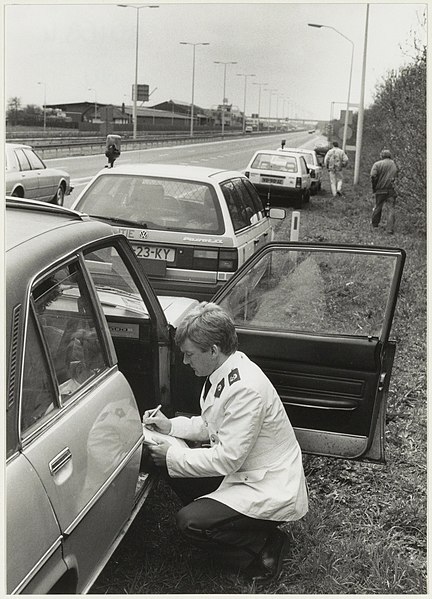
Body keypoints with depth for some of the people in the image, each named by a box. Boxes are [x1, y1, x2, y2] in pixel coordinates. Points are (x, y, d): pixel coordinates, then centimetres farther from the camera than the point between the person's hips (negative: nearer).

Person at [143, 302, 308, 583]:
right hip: (242, 472, 9)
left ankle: (266, 547, 0)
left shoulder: (245, 388, -30)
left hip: (272, 493, -9)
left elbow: (226, 460, -26)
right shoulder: (225, 371, -1)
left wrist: (172, 456, -16)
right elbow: (211, 425, 14)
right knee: (173, 467, 3)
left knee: (190, 521, -20)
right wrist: (171, 425, 1)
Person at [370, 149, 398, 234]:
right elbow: (396, 176, 10)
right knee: (391, 209, 0)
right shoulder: (394, 164, 9)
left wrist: (374, 188, -4)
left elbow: (373, 176, -13)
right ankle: (390, 228, -9)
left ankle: (374, 225, 31)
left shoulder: (377, 164, -4)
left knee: (378, 207, 16)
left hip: (380, 190, -1)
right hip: (391, 190, 1)